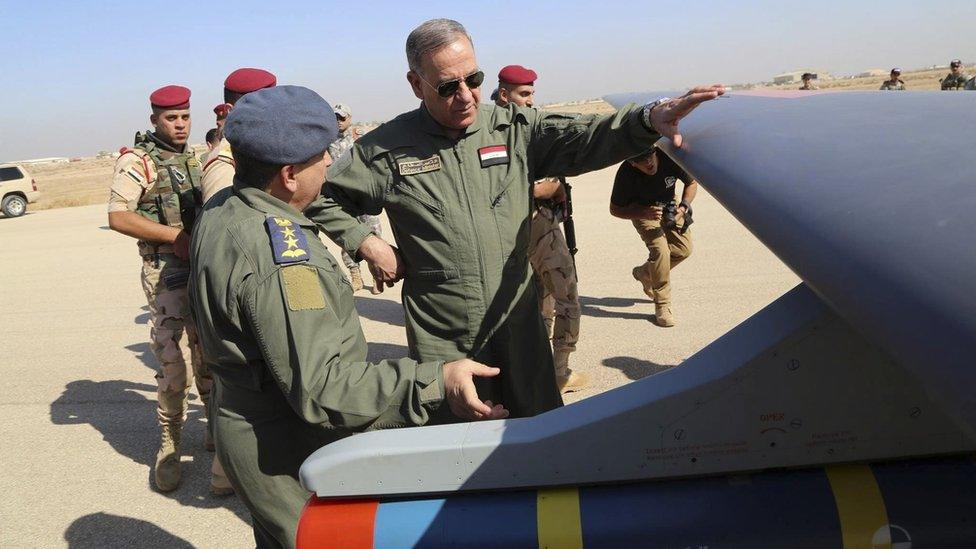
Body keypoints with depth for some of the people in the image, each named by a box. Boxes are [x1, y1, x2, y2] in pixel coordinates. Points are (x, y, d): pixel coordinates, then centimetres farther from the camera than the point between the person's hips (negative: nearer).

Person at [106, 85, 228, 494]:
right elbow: (118, 217, -16)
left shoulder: (193, 158, 16)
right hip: (167, 272, -6)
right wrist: (176, 236, -19)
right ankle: (169, 447, 8)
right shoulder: (137, 160, -5)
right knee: (175, 361, -9)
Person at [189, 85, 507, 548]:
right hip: (290, 452, -10)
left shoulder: (220, 211, 3)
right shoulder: (276, 244, -30)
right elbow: (319, 389, -33)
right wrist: (435, 382, -35)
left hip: (248, 425, 10)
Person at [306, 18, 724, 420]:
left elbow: (583, 139, -11)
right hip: (443, 345, -2)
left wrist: (648, 120, -29)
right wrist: (368, 244, -6)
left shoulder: (515, 129, 2)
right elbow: (321, 197, 6)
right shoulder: (386, 150, -2)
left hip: (520, 328, 2)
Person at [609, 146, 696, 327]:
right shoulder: (626, 173, -34)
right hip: (641, 210, -4)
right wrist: (644, 214, -36)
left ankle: (644, 272, 22)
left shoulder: (670, 158, -30)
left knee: (684, 248, -2)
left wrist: (683, 207, -27)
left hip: (668, 205, 4)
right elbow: (615, 210, -22)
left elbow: (692, 183, -10)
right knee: (660, 249, -22)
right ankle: (662, 306, -11)